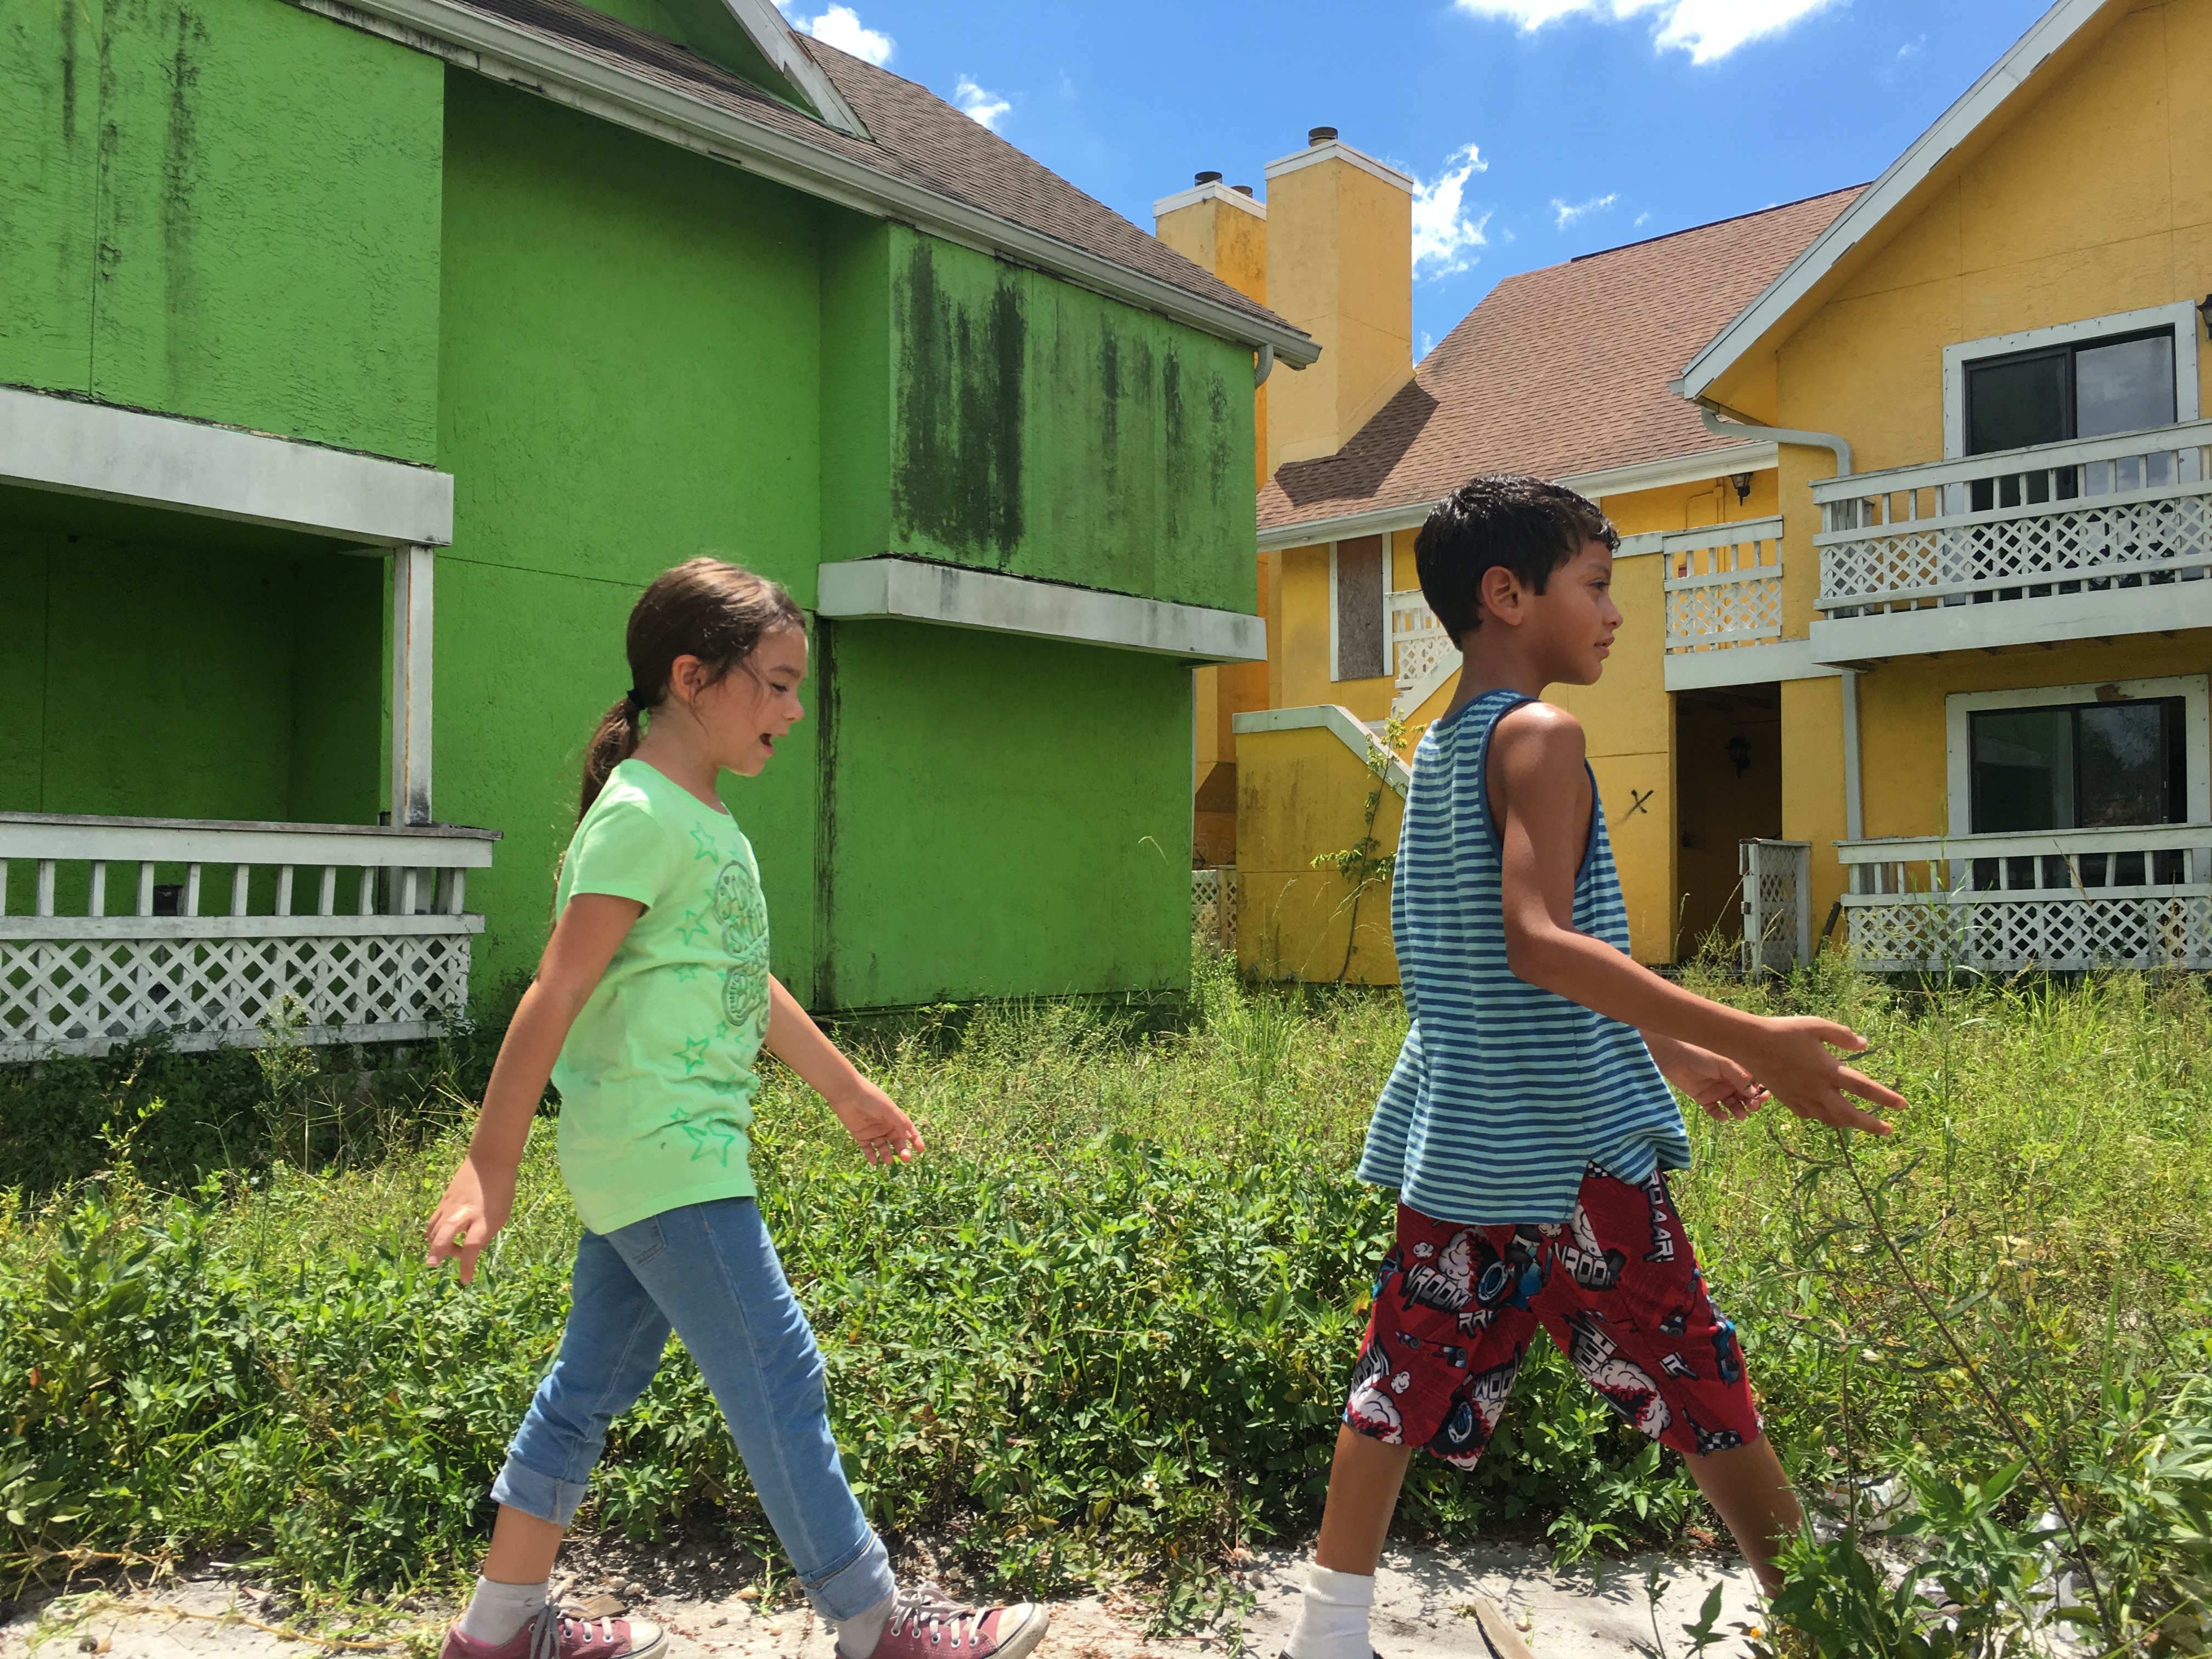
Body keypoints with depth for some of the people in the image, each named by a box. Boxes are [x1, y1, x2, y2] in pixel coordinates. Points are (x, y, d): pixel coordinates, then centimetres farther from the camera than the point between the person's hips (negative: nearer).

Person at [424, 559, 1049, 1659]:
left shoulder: (706, 822, 13)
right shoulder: (640, 817, -16)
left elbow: (746, 981, 21)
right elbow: (554, 998, -18)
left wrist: (848, 1090, 27)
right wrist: (489, 1168, -19)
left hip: (645, 1158, 10)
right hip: (661, 1155, -10)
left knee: (594, 1383, 17)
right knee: (778, 1381, -2)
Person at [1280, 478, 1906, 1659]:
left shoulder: (1438, 747, 14)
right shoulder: (1539, 735, -13)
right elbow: (1538, 941, -26)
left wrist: (1669, 1047, 24)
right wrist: (1749, 1039, -29)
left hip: (1457, 1138, 8)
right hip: (1566, 1146, -8)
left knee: (1406, 1385, 13)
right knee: (1699, 1387, 7)